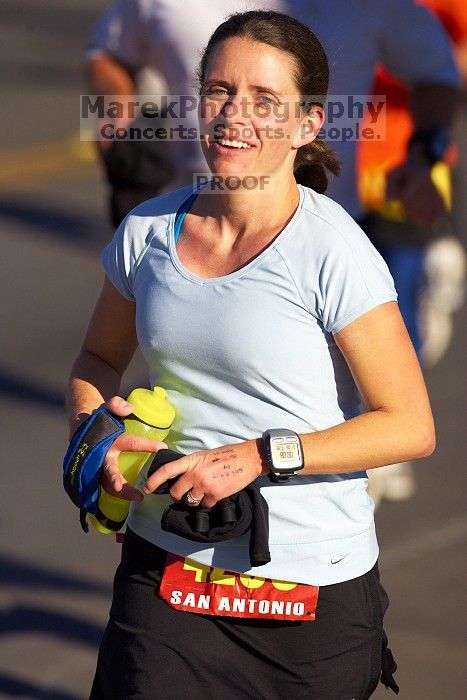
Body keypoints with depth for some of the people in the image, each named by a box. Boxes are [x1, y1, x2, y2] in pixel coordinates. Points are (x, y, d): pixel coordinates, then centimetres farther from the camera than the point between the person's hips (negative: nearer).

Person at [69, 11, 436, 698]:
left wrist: (262, 456, -19)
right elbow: (99, 358, 21)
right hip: (164, 565, 3)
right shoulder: (148, 231, 3)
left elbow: (411, 428, -12)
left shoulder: (332, 253, -12)